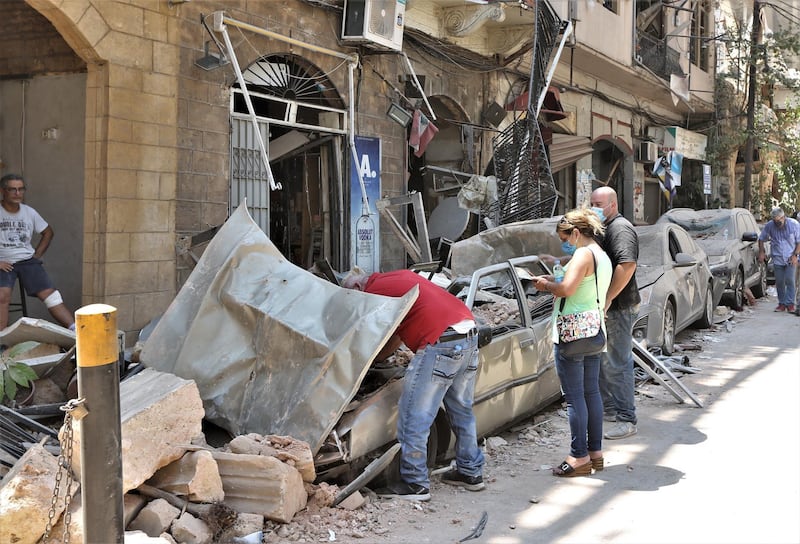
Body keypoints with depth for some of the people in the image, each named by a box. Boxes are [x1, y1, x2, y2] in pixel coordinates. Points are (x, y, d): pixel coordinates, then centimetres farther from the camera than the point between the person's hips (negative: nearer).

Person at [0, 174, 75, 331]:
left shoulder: (29, 212, 11)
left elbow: (48, 232, 25)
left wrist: (37, 255, 12)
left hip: (27, 260, 3)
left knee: (49, 293, -14)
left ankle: (76, 330, -25)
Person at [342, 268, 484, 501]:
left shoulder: (373, 292, 2)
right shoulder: (401, 276, 26)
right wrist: (373, 358, 36)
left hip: (440, 342, -9)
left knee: (414, 418, -1)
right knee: (462, 411, 21)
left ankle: (415, 484, 4)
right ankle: (471, 472, 31)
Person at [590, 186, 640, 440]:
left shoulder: (621, 228, -15)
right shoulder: (602, 229, 18)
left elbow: (627, 264, -28)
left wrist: (607, 299, -26)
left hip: (619, 307, -10)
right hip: (604, 306, 10)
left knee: (618, 364, -8)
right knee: (602, 360, 17)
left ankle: (626, 420, -3)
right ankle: (609, 408, 30)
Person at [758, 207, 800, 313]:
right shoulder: (769, 225, -6)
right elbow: (761, 239, 9)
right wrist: (761, 252, 1)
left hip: (790, 258, -2)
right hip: (777, 258, 2)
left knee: (789, 280, -12)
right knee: (779, 282, 3)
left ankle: (790, 303, -7)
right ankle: (782, 303, 14)